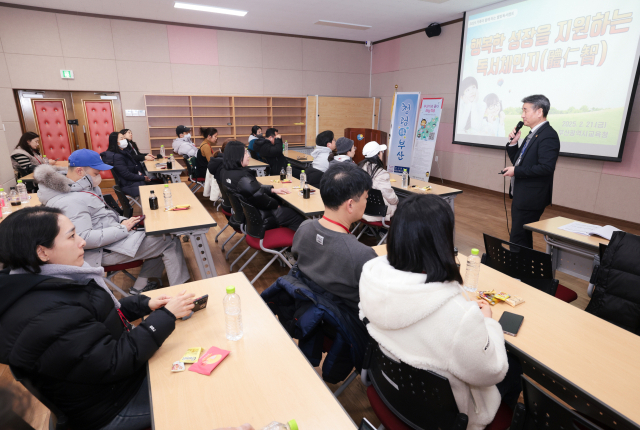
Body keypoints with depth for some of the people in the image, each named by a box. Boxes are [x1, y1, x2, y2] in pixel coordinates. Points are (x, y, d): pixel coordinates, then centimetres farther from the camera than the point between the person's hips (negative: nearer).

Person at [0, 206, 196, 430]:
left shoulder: (43, 283, -3)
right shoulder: (48, 318, -34)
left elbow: (101, 312, 11)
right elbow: (116, 363, -29)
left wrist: (145, 304, -3)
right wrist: (167, 315, -22)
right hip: (109, 410, -9)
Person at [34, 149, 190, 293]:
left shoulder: (83, 187, 10)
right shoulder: (68, 202, -23)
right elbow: (83, 239, -30)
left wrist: (122, 221, 2)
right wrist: (122, 228, -23)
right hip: (104, 251, -11)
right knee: (170, 242, -11)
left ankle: (139, 287, 14)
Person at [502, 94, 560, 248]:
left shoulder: (548, 135, -14)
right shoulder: (532, 134, 15)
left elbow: (546, 167, -24)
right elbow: (518, 161, 18)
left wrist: (516, 171, -18)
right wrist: (513, 143, 4)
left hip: (531, 199, -10)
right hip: (521, 196, 10)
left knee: (517, 241, -7)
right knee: (523, 238, 18)